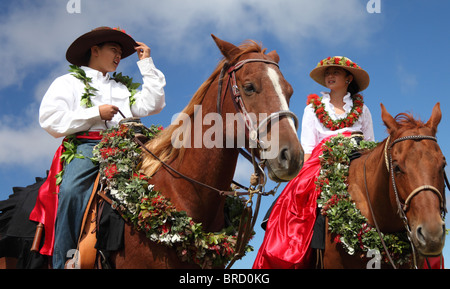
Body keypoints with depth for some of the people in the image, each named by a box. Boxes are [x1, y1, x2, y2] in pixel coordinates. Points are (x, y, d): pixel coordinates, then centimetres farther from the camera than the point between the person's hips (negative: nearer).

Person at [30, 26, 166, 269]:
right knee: (71, 190, -35)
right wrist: (96, 113, -3)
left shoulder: (122, 88, 36)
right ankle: (64, 262, -32)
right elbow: (50, 120, 4)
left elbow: (151, 105, 21)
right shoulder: (68, 83, 20)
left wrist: (147, 64, 26)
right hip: (86, 146, -4)